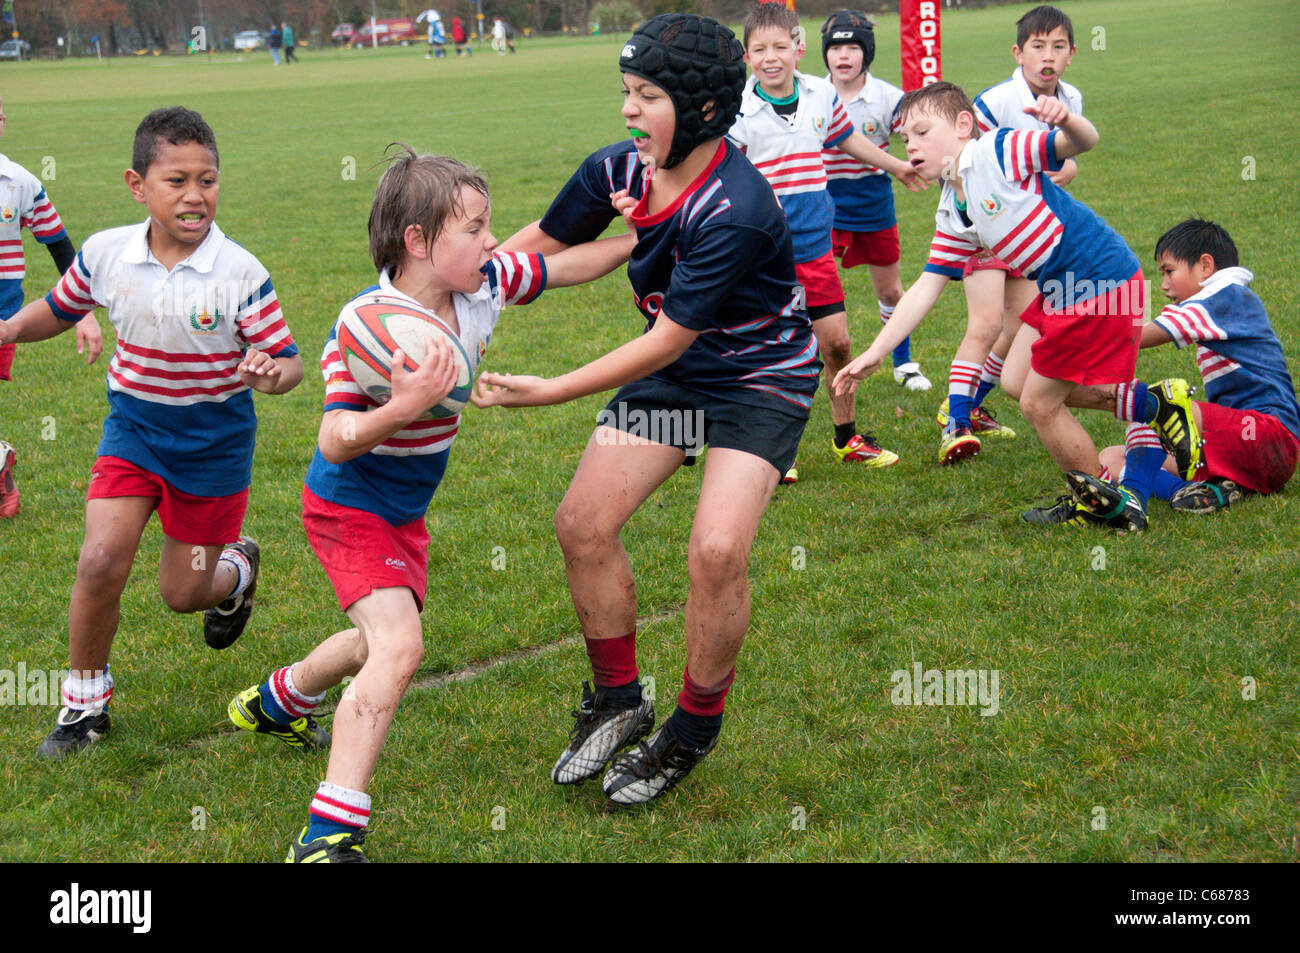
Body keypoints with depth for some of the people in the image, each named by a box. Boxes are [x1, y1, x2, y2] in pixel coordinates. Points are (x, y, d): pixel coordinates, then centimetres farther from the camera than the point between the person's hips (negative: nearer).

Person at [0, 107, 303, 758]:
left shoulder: (240, 274, -19)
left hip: (215, 441, -2)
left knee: (183, 593, 9)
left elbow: (287, 361, -15)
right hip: (134, 427, 2)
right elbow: (59, 310, 11)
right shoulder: (105, 254, -9)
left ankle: (236, 568, 48)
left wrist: (270, 374, -38)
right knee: (101, 561, -16)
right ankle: (85, 701, 6)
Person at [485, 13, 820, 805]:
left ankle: (693, 733, 4)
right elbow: (541, 245, 5)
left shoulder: (734, 210, -32)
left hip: (760, 378, -7)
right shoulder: (619, 169, -11)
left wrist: (547, 393, -28)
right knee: (583, 524, -2)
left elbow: (669, 341, -29)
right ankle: (617, 702, 19)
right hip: (674, 370, 7)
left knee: (717, 553, -20)